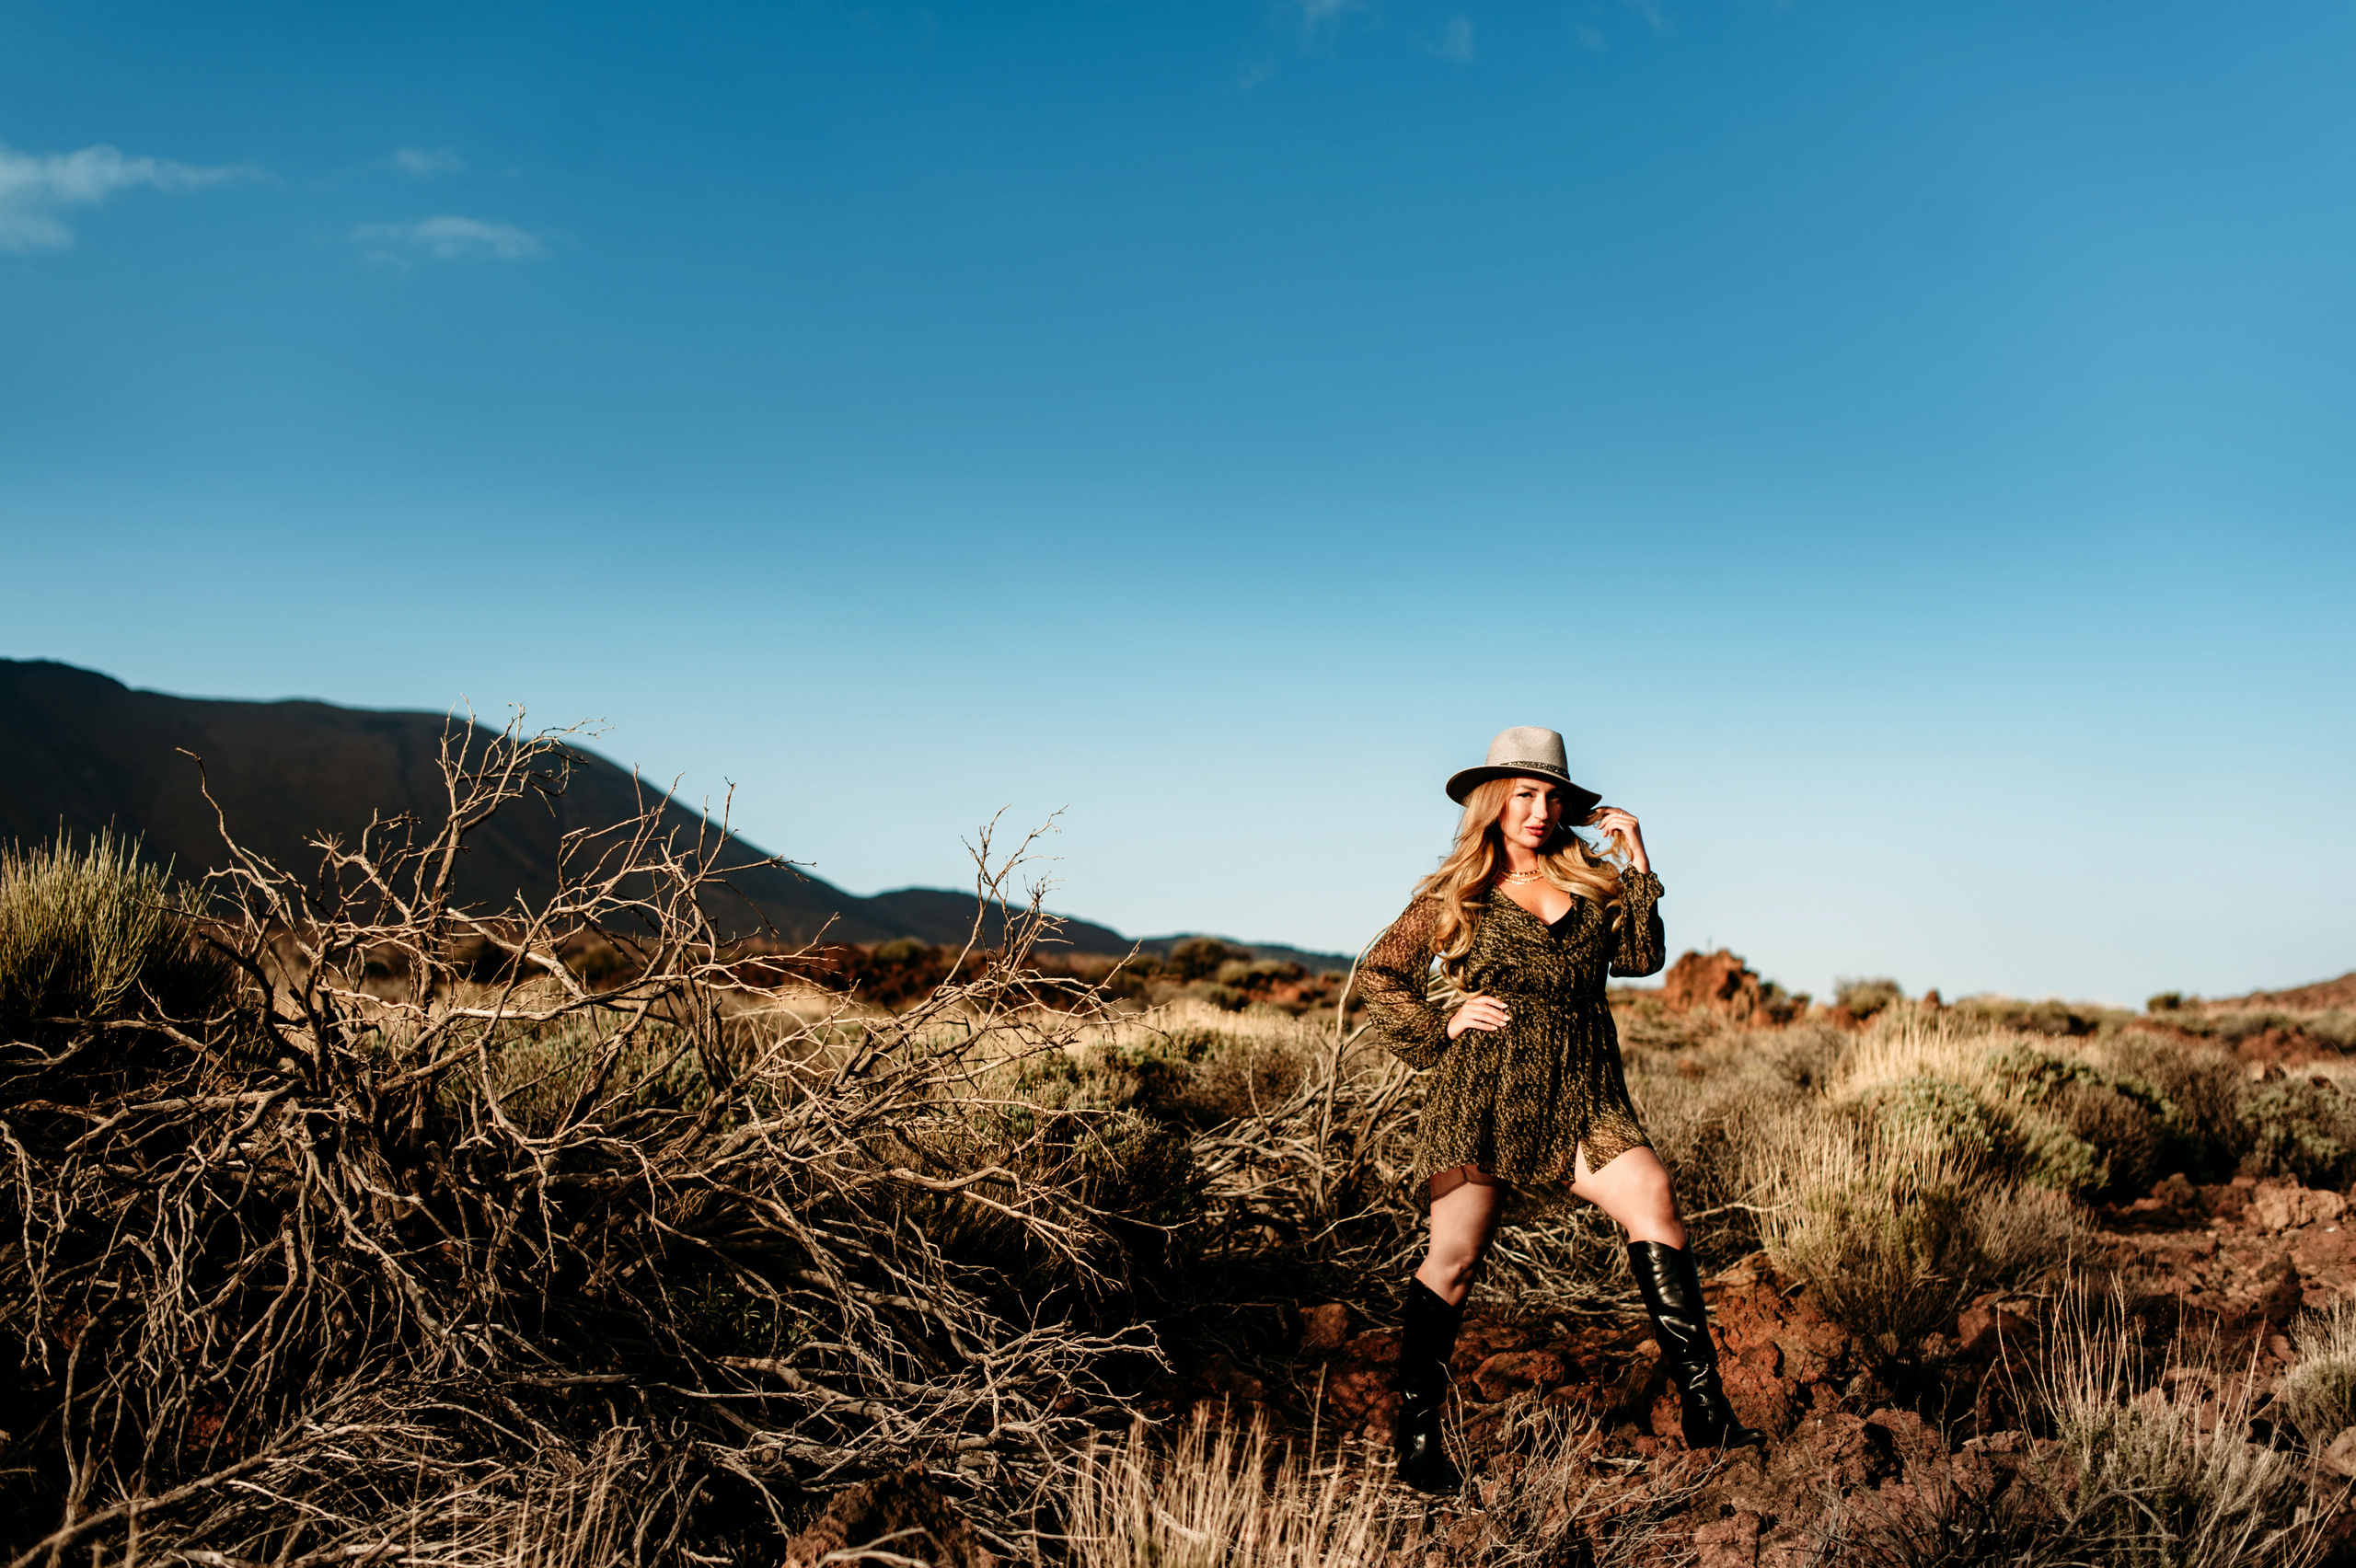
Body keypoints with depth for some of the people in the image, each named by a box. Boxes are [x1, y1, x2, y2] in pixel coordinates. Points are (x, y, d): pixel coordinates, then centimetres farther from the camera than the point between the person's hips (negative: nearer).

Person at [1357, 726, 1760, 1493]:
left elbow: (1641, 956, 7)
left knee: (1652, 1199, -19)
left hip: (1581, 1098, 2)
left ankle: (1703, 1408, -18)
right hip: (1481, 1096, -2)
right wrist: (1443, 1027, 0)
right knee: (1454, 1259, -4)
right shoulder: (1456, 893, 7)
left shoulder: (1591, 882, 15)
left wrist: (1637, 865, 5)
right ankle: (1417, 1439, 11)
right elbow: (1378, 974, 12)